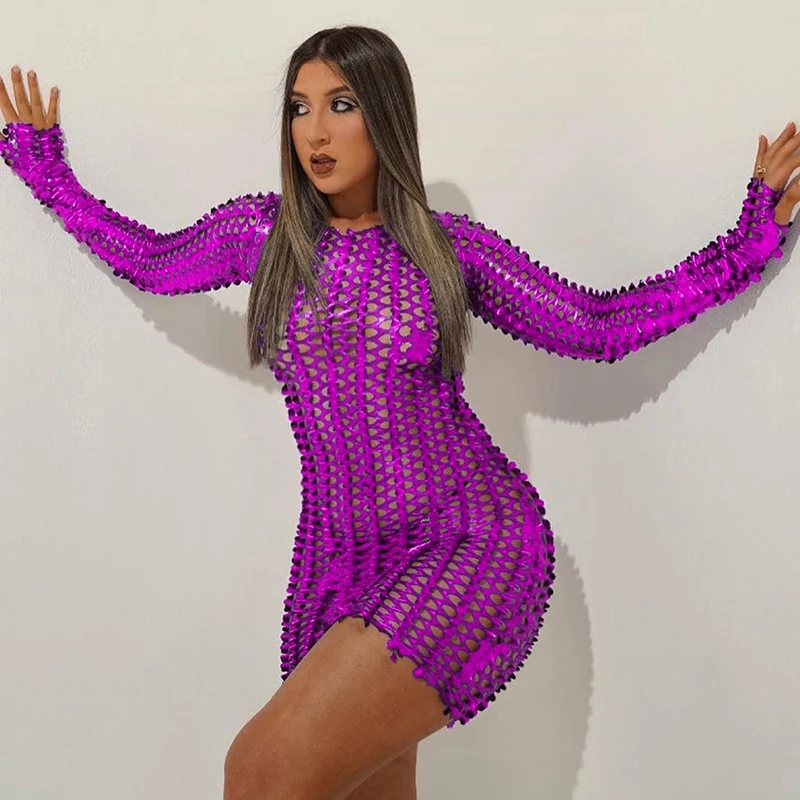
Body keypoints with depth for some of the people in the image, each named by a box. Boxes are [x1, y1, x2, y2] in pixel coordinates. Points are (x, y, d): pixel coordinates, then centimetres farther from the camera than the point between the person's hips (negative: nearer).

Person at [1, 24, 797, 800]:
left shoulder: (449, 244, 0)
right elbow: (149, 260, 24)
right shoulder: (262, 230, 7)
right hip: (339, 563, 4)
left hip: (471, 548, -4)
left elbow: (602, 326, 7)